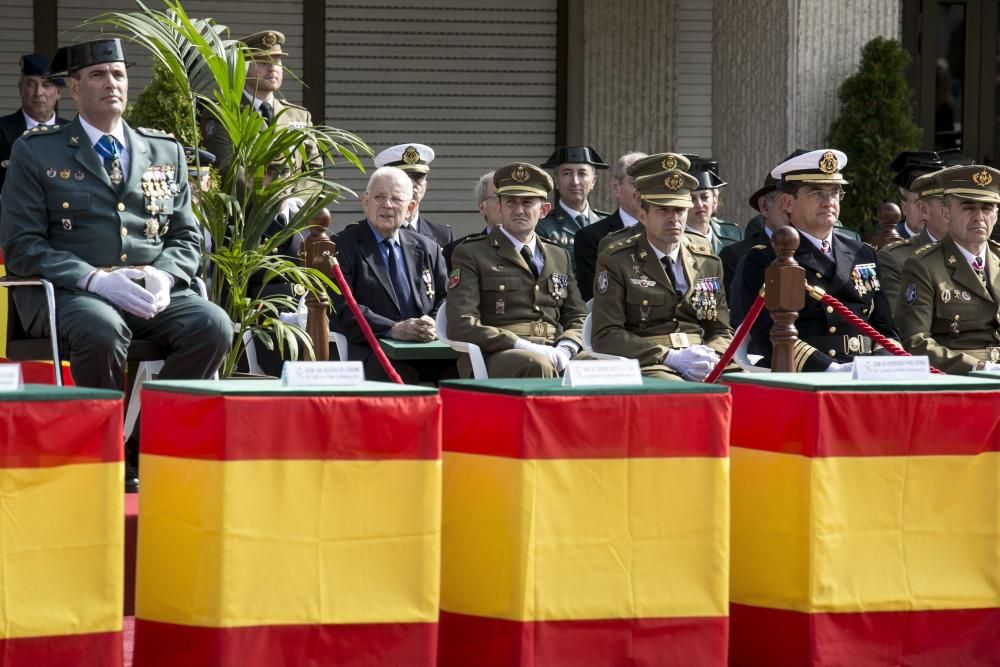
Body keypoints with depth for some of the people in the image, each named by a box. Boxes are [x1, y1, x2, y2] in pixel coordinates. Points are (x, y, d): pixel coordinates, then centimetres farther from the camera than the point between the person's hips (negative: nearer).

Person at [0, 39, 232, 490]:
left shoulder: (166, 153, 19)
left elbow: (186, 238, 17)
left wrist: (163, 276, -8)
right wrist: (95, 280, -17)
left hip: (153, 295, 4)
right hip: (66, 295, -4)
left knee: (213, 325, -27)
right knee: (101, 328, -39)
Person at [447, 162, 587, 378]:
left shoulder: (560, 256, 25)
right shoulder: (471, 254, 7)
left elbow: (577, 318, 24)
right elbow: (460, 327, -4)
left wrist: (564, 350, -2)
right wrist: (525, 347, -15)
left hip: (553, 354, 5)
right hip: (496, 358, -5)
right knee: (537, 365, -39)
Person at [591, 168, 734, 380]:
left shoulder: (708, 263, 18)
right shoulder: (615, 261, 3)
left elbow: (721, 332, 21)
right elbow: (606, 336, -5)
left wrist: (710, 356, -5)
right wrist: (671, 357, -15)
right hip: (646, 367, -6)